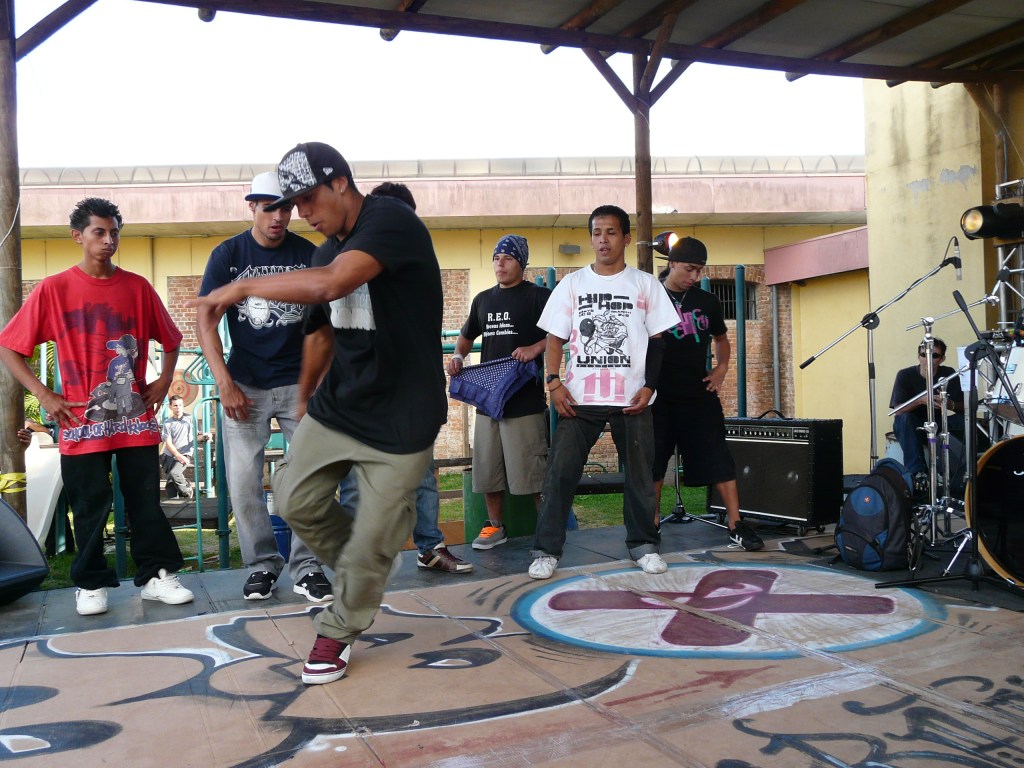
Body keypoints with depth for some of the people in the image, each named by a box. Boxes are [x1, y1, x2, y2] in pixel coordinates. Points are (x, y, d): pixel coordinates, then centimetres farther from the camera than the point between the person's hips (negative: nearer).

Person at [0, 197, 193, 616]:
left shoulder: (137, 286, 4)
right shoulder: (53, 289, -2)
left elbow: (170, 338, 17)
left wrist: (164, 381, 5)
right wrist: (45, 396, -7)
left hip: (136, 417, 2)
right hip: (83, 421, -2)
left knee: (147, 502, 6)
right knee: (90, 508, 6)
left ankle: (157, 574, 17)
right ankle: (91, 584, 20)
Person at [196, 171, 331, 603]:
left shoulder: (308, 254, 2)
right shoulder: (228, 254, -1)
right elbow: (206, 320, -3)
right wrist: (224, 382, -14)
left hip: (299, 383, 1)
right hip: (245, 387, 0)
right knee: (243, 481, 1)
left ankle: (306, 567, 12)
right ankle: (262, 564, 18)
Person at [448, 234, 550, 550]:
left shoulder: (539, 296, -2)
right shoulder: (483, 299, 16)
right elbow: (467, 336, 27)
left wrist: (534, 349, -22)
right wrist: (458, 356, 6)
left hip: (524, 397, -6)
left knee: (531, 469, -5)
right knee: (488, 467, 11)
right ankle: (495, 526, 26)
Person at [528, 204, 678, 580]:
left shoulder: (645, 284, 6)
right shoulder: (572, 284, 7)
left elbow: (658, 340, 7)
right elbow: (555, 337, 6)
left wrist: (649, 386, -4)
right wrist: (554, 382, -7)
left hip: (632, 398, 0)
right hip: (578, 397, 0)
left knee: (639, 473, 6)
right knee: (560, 472, -4)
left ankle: (643, 544, 22)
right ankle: (546, 549, 4)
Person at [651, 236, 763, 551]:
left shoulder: (707, 301, 9)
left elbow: (721, 338, 24)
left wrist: (721, 368, 10)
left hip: (700, 395, 2)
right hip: (660, 396, -2)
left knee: (718, 459, -1)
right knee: (653, 461, 5)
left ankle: (736, 525, 6)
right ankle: (652, 524, 18)